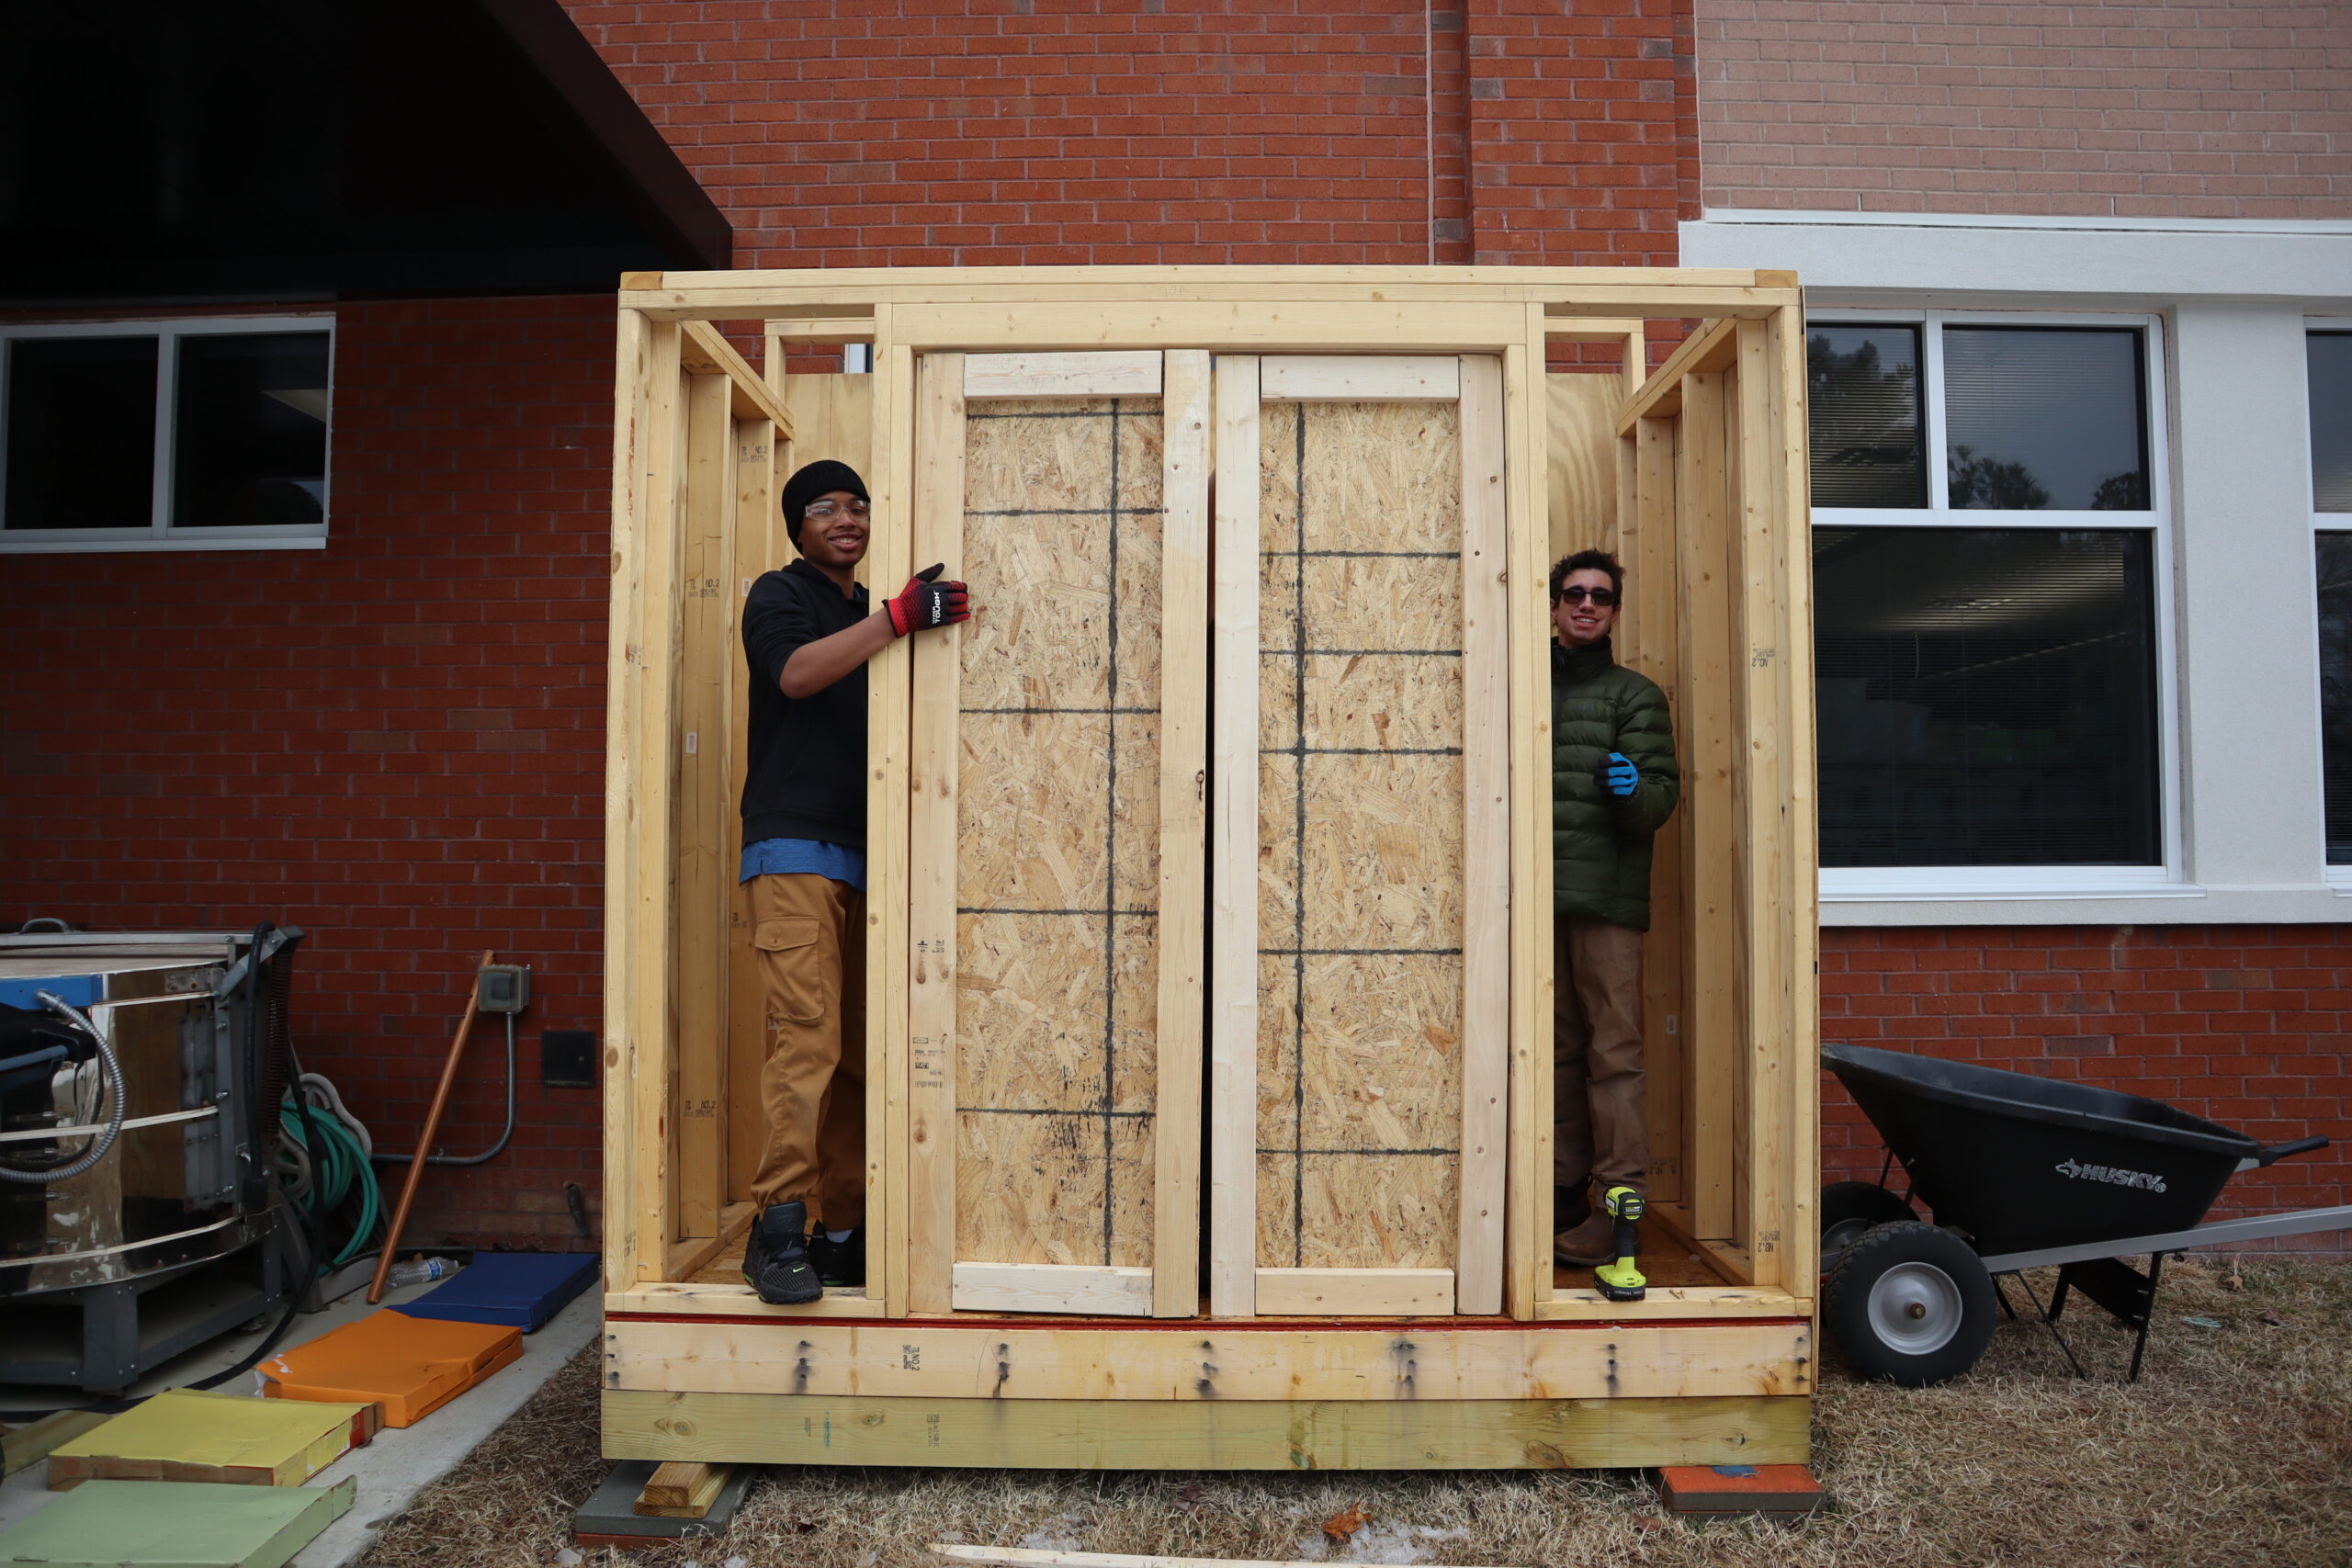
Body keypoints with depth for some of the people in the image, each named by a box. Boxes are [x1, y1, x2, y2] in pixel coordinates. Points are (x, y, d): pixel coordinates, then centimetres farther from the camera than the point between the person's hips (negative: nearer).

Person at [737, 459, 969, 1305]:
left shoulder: (871, 615, 22)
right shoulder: (779, 595, 4)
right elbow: (796, 672, -18)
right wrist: (899, 615, -25)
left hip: (865, 855, 6)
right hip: (794, 847, -6)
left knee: (858, 1051, 4)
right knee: (808, 1038, -15)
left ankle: (841, 1232, 11)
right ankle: (778, 1228, -9)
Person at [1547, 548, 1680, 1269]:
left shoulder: (1636, 695, 7)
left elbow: (1662, 795, -1)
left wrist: (1631, 790, -21)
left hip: (1606, 897, -4)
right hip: (1538, 898, 4)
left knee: (1613, 1050, -6)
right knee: (1557, 1048, 10)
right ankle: (1566, 1189, 19)